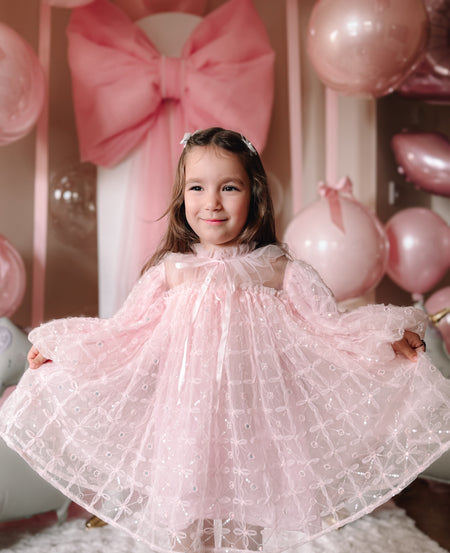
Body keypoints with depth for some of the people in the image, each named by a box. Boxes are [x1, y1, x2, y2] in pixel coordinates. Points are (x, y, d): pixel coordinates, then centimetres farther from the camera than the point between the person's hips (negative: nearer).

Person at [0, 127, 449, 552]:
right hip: (186, 419, 1)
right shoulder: (171, 270, 0)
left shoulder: (277, 270, -2)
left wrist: (388, 341, -12)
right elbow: (121, 333, 7)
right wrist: (57, 349, 4)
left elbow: (328, 328, 0)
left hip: (254, 417, 0)